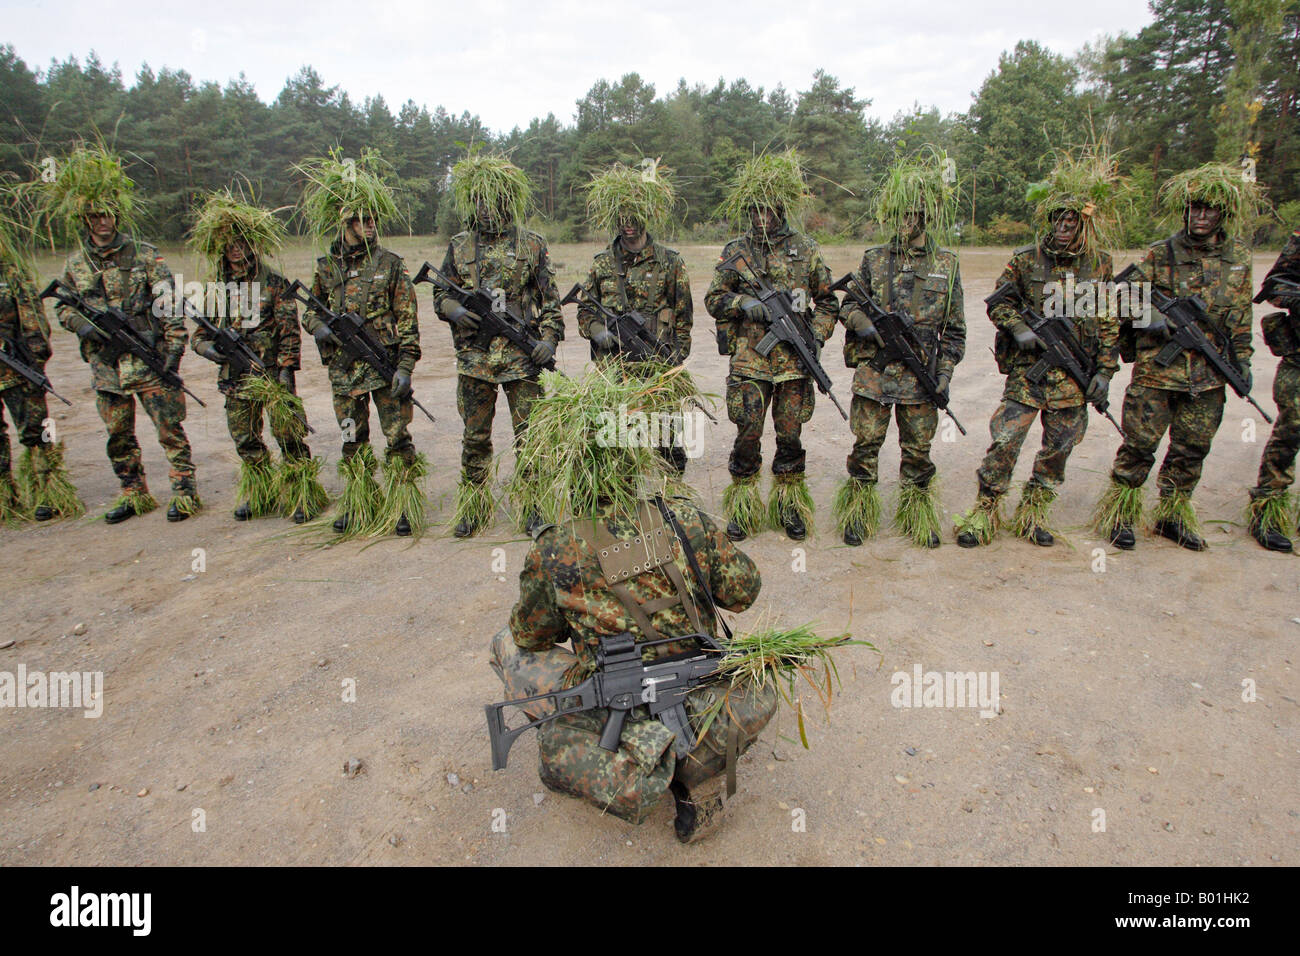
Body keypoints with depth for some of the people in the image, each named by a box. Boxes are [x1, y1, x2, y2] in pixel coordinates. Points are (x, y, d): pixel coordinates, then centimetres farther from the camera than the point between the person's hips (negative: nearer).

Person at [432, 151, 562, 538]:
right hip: (474, 359, 2)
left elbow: (550, 300, 5)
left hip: (522, 358, -2)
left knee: (528, 435, 1)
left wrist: (550, 338, -9)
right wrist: (454, 309, -8)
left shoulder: (531, 244, 4)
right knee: (475, 438, 10)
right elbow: (441, 294, 14)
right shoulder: (458, 246, 9)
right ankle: (473, 508, 23)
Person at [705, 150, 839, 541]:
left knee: (790, 436, 7)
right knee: (748, 436, 0)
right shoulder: (735, 251, 5)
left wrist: (816, 337, -3)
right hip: (749, 360, -1)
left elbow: (827, 302, 12)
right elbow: (713, 298, 7)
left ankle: (789, 507, 22)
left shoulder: (806, 249, 7)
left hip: (794, 361, 1)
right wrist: (744, 304, -12)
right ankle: (742, 507, 15)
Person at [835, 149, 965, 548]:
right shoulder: (873, 260, 4)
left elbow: (954, 328, 7)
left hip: (920, 376, 1)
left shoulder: (946, 265, 5)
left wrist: (945, 372, -1)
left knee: (918, 450, 9)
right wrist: (862, 322, -11)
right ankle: (857, 515, 18)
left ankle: (918, 517, 25)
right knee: (866, 444, 3)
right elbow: (848, 304, 11)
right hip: (874, 373, 0)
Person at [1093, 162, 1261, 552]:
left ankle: (1172, 515, 26)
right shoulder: (1161, 255, -4)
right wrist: (1151, 318, -20)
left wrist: (1242, 358, 12)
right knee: (1139, 446, 0)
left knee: (1191, 450, 11)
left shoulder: (1239, 258, 9)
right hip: (1157, 370, -4)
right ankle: (1120, 512, 15)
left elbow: (1241, 316, 16)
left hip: (1208, 377, 4)